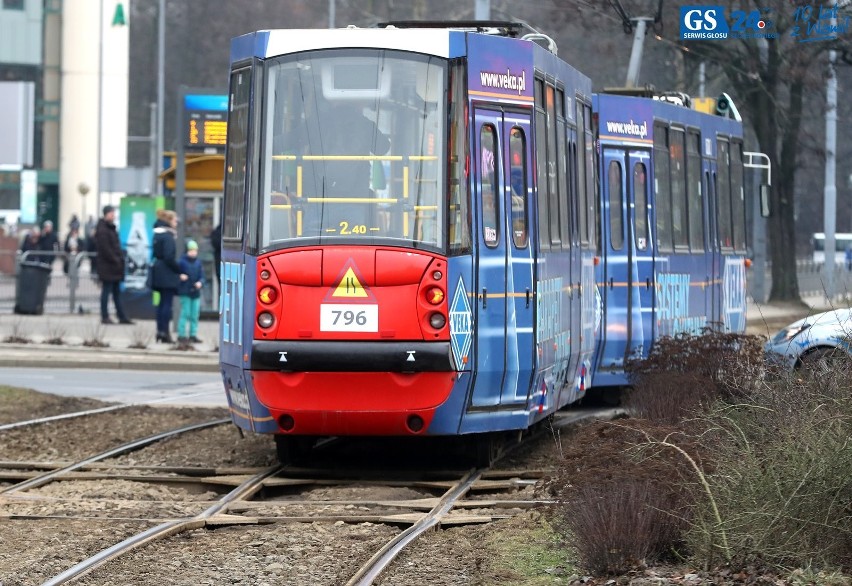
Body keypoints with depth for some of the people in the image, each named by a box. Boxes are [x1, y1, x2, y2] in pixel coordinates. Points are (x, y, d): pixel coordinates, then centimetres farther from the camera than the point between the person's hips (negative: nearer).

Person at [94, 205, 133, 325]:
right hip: (107, 265, -10)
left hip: (115, 265, 10)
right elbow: (105, 249, -19)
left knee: (117, 292, 11)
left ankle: (122, 316, 14)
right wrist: (116, 260, -18)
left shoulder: (111, 228, 16)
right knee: (106, 291, -4)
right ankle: (105, 317, 1)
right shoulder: (102, 230, -13)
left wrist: (120, 259, 10)